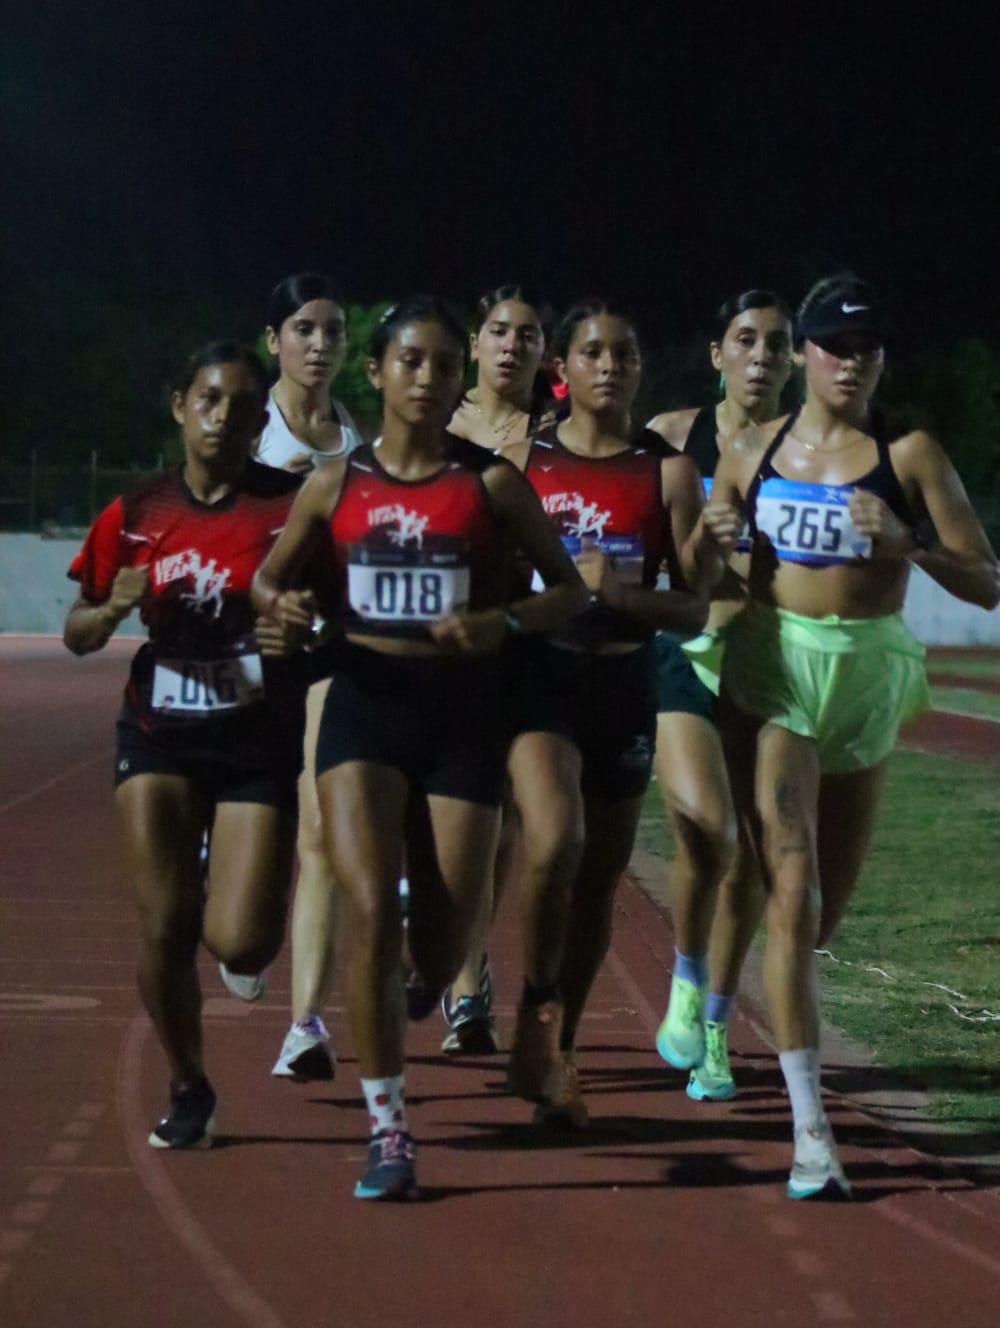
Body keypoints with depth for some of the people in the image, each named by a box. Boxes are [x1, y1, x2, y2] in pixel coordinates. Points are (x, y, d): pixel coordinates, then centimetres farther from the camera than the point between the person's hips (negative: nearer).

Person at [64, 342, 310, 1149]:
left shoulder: (290, 506, -6)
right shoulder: (136, 516, 2)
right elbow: (78, 635, 9)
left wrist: (301, 638, -26)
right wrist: (114, 608, -13)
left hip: (260, 741, -2)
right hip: (161, 733, 2)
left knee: (240, 945, -11)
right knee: (163, 927, -8)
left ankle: (225, 894, 28)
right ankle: (188, 1090, 17)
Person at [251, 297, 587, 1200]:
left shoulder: (491, 483, 0)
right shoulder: (336, 484, 5)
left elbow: (571, 590, 4)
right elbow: (267, 577, 17)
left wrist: (502, 622, -15)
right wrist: (280, 604, -7)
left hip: (462, 711, 0)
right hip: (365, 704, 0)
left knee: (441, 948, 1)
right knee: (372, 913, -16)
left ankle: (413, 990, 41)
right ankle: (388, 1131, -6)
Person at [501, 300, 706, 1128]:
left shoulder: (668, 473, 3)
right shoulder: (523, 462, 3)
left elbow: (696, 608, 1)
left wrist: (619, 592, -15)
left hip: (625, 685, 2)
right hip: (540, 674, -2)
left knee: (599, 883, 9)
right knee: (554, 842, -26)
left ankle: (557, 1053, 26)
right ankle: (537, 1009, -5)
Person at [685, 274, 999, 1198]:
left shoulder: (910, 457, -1)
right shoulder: (752, 455, 5)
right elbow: (696, 582, 13)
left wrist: (910, 544, -20)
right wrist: (710, 537, -10)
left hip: (869, 676, 1)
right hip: (771, 673, -1)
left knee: (831, 901, 12)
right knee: (793, 895, -14)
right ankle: (810, 1129, -16)